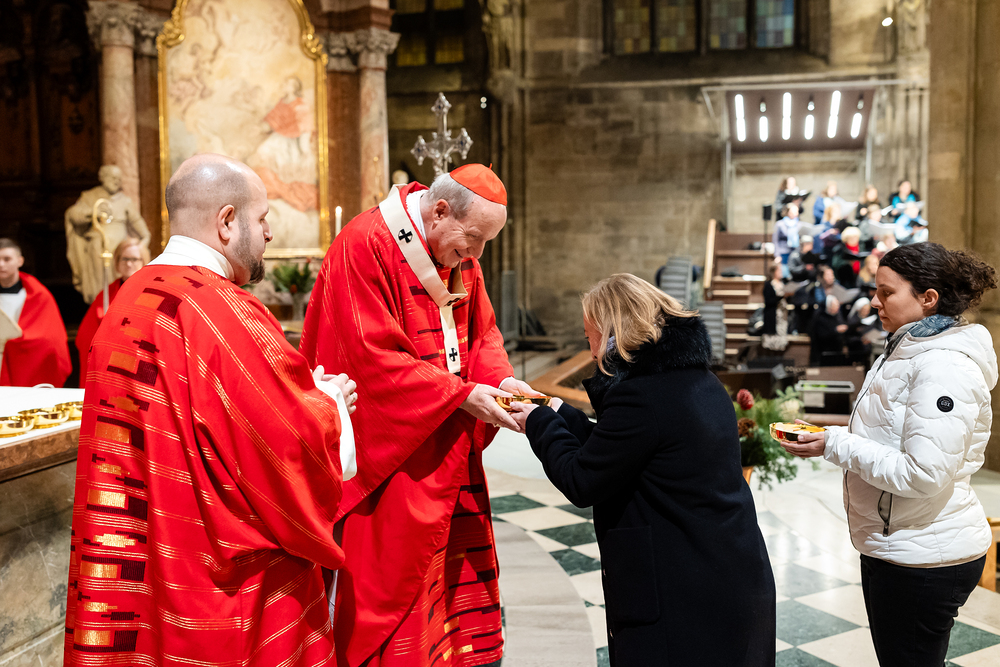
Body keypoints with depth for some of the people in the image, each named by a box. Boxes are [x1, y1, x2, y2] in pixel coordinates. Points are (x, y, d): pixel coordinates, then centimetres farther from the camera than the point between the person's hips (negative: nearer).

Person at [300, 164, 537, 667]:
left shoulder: (459, 254, 7)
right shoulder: (365, 248, -18)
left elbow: (481, 329, 13)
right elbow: (375, 359, -22)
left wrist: (499, 379, -7)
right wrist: (461, 394, -21)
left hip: (451, 450, 8)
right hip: (394, 452, -8)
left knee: (460, 571, 15)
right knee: (391, 576, 2)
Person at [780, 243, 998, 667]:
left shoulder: (945, 366, -21)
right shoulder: (908, 351, 11)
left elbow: (923, 474, -27)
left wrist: (835, 446, -21)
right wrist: (829, 437, 5)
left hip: (923, 560, -10)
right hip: (894, 547, 10)